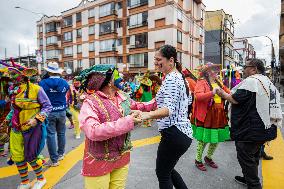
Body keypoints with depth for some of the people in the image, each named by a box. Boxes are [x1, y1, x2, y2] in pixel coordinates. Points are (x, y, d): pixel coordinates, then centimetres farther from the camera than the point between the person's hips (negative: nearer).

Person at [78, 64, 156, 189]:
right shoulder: (91, 102, -20)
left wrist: (156, 102, 16)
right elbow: (93, 131, -34)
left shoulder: (122, 96, 0)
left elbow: (137, 106, 19)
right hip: (99, 164, -6)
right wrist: (127, 122, -35)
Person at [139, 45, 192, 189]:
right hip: (183, 132, 10)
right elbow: (188, 100, 22)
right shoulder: (179, 76, 12)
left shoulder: (170, 79, -18)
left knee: (162, 173, 9)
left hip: (173, 134, -10)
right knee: (167, 169, 25)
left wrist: (148, 115, -48)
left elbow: (169, 109, -31)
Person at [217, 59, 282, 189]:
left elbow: (235, 100, -19)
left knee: (245, 157, 4)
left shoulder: (251, 81, -17)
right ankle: (250, 178, 41)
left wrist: (223, 94, -3)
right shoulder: (268, 82, 13)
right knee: (253, 156, 24)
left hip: (250, 129, -10)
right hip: (265, 128, 10)